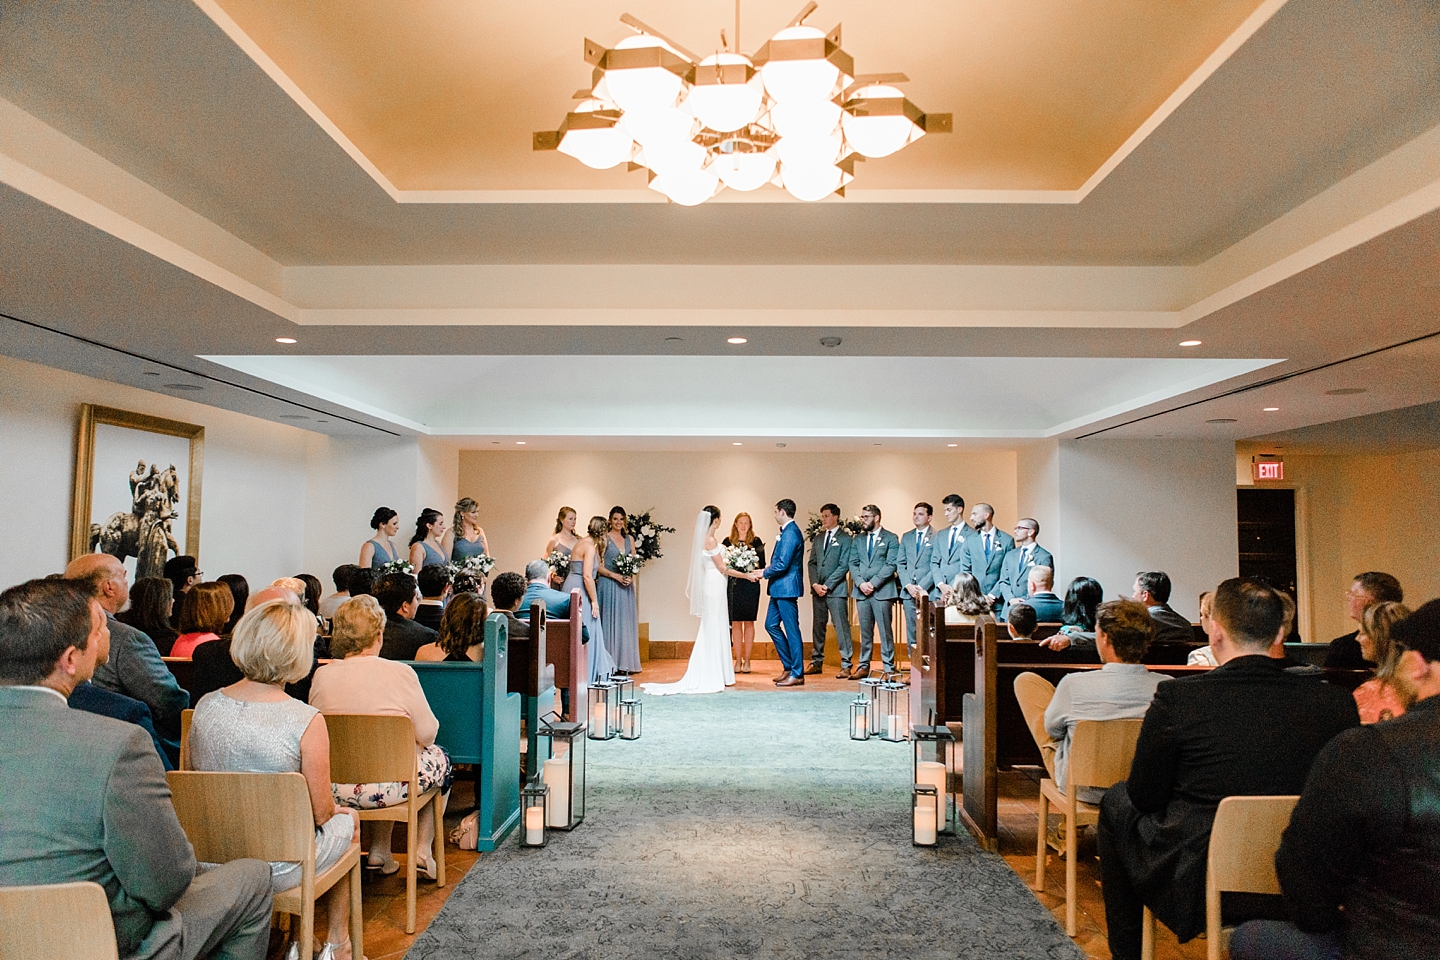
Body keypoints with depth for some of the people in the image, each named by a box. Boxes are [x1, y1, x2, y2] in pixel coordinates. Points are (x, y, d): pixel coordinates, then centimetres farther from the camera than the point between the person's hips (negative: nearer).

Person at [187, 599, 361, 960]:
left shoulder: (205, 706, -8)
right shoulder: (307, 721, -25)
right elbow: (321, 812, -15)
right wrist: (338, 808, 8)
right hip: (276, 868, -5)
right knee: (347, 821, 26)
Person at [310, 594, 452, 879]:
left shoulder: (322, 676, -5)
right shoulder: (399, 673, -16)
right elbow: (428, 733, -10)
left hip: (334, 788, 5)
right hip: (390, 786, -4)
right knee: (440, 758, 25)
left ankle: (379, 852, 34)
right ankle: (422, 851, 26)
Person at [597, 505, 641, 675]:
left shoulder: (629, 539, 13)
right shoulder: (604, 539, -2)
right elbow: (597, 566, -7)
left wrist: (630, 578, -5)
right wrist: (616, 575, -16)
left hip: (625, 587, 5)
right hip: (608, 585, -5)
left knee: (626, 622, 5)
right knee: (609, 621, -3)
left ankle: (624, 663, 10)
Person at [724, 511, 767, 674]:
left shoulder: (756, 541, 5)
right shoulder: (728, 542, 8)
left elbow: (762, 564, 2)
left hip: (751, 586, -1)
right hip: (733, 585, 1)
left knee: (748, 622, 3)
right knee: (736, 623, 3)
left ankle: (747, 661, 8)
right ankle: (737, 660, 9)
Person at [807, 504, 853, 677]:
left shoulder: (844, 538, -3)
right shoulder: (818, 538, 15)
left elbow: (844, 566, -9)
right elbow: (812, 563, 12)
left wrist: (827, 585, -13)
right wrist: (815, 584, -3)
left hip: (836, 590, -6)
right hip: (817, 589, 6)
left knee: (841, 626, -6)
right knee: (818, 625, 10)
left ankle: (846, 665, -3)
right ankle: (816, 661, 18)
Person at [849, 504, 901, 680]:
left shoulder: (891, 539, 2)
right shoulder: (858, 540, 16)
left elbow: (892, 565, -7)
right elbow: (853, 564, 10)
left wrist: (873, 583, -13)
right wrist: (861, 583, -6)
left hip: (882, 591, -4)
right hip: (862, 592, 4)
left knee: (885, 631, -3)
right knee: (865, 631, 8)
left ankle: (889, 668, 3)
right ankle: (863, 666, 13)